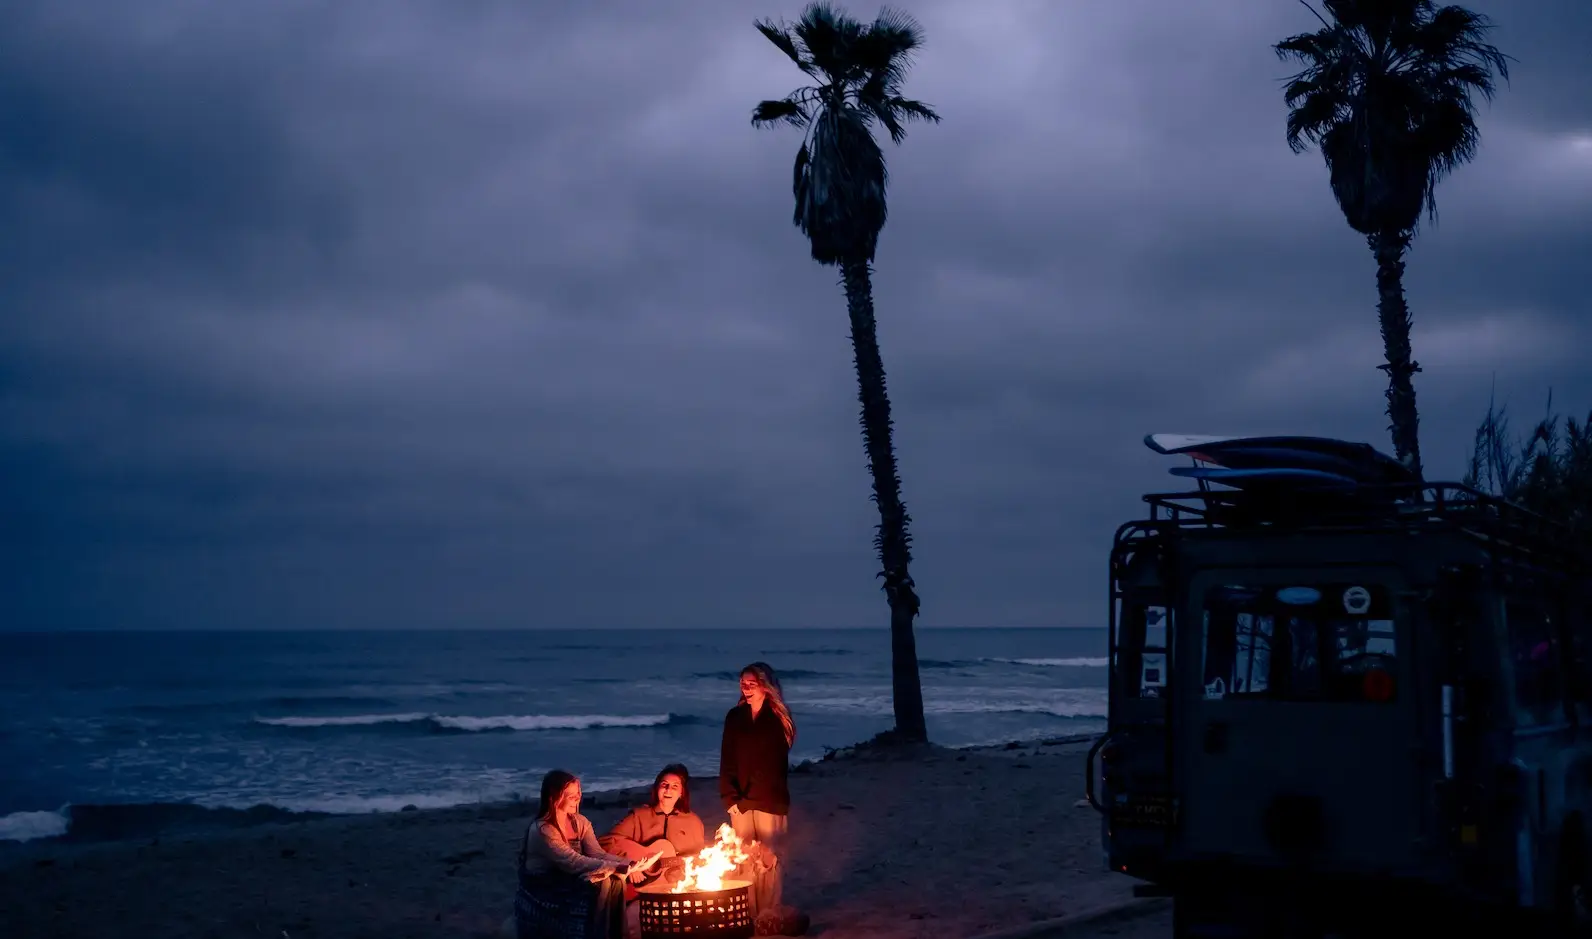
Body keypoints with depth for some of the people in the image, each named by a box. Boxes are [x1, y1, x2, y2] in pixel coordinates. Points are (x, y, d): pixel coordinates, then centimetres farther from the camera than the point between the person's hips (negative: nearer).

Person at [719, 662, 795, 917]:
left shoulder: (779, 719, -1)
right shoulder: (735, 717, 7)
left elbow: (775, 764, -3)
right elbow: (727, 761, 4)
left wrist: (747, 797, -8)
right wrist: (731, 798, -6)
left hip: (770, 801, -3)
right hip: (741, 801, 3)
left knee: (768, 859, -3)